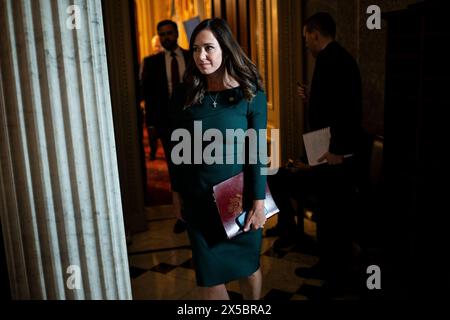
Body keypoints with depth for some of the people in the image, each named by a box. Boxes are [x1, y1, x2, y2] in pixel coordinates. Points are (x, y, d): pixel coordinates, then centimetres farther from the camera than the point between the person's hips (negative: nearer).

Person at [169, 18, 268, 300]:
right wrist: (178, 193, 7)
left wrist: (259, 201, -12)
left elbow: (257, 151, -10)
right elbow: (179, 150, 4)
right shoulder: (186, 96, -2)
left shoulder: (251, 94, -8)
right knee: (209, 276, 8)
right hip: (198, 199, 2)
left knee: (248, 264, 16)